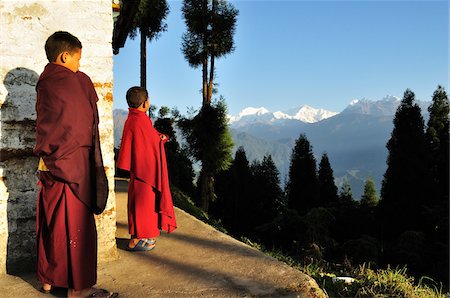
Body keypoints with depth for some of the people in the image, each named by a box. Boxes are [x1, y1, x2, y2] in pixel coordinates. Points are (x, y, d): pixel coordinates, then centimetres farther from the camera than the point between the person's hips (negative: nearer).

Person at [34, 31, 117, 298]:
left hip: (49, 164, 8)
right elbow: (87, 126, -5)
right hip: (73, 163, -7)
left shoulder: (43, 83, 12)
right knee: (77, 223, -3)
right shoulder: (77, 80, -8)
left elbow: (46, 124, 11)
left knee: (50, 221, 13)